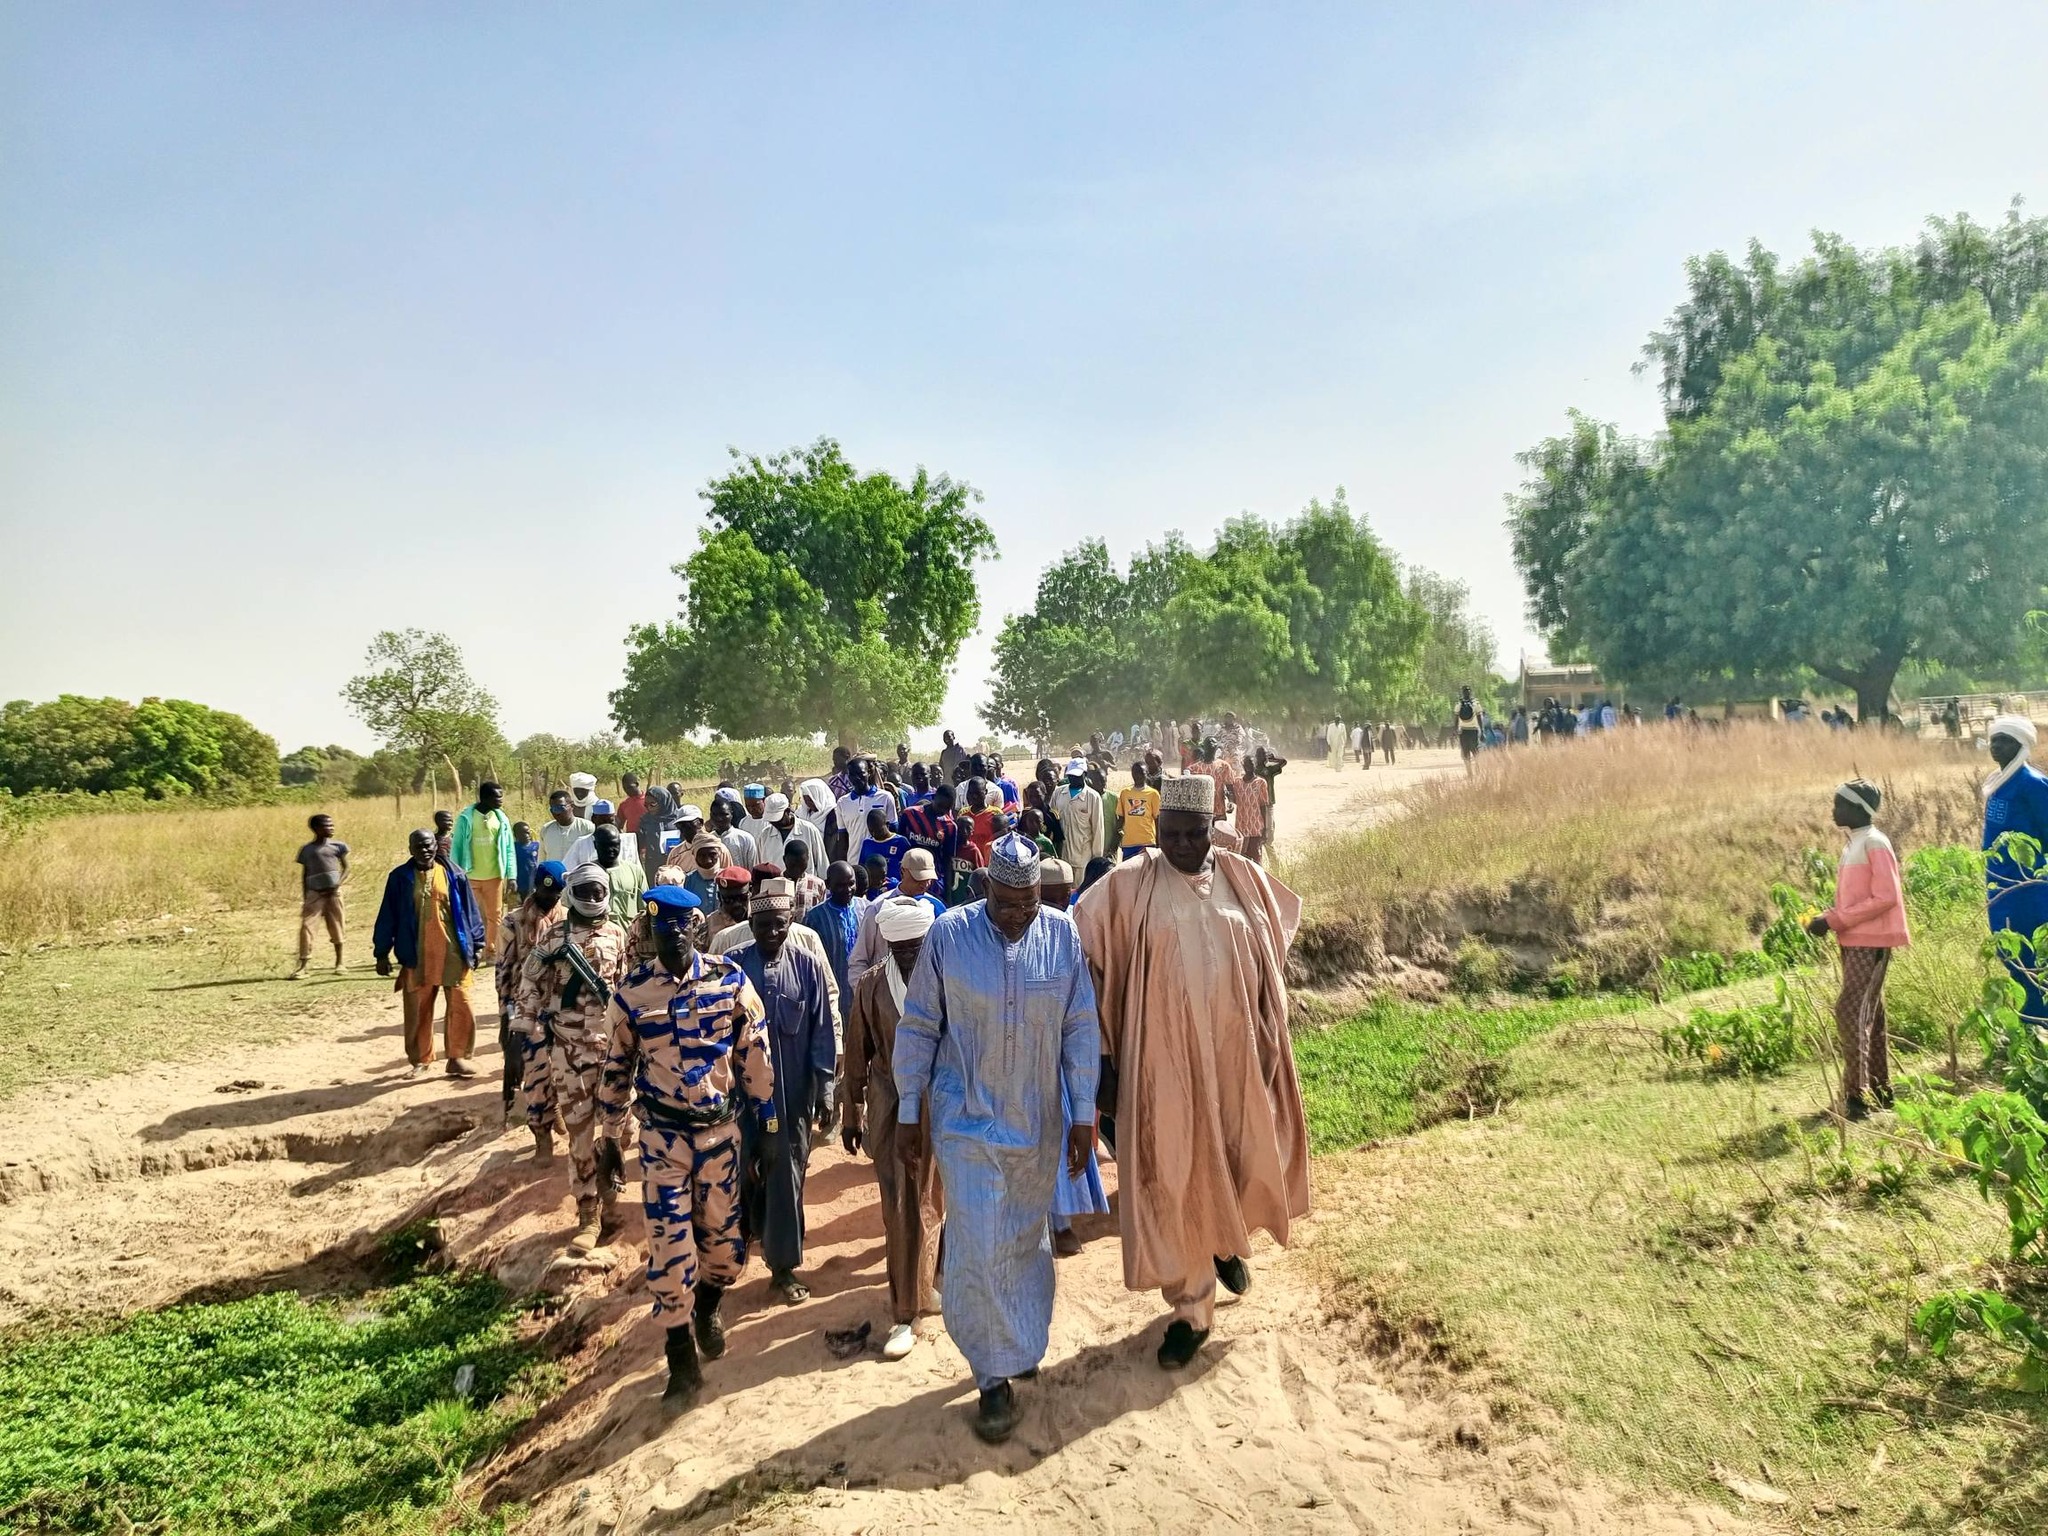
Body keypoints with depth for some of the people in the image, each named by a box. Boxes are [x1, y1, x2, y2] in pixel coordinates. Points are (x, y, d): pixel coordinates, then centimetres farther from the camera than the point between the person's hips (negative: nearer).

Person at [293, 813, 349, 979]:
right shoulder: (306, 850, 4)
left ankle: (339, 962, 22)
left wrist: (337, 886, -11)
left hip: (333, 893, 0)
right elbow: (304, 876, 8)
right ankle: (302, 966, -9)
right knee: (306, 926, -10)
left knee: (336, 927, 7)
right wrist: (304, 899, 4)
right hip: (314, 894, 0)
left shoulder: (337, 847, 3)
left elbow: (346, 868, 5)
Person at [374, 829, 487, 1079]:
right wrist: (382, 953, 3)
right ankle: (421, 1059, 22)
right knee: (418, 1011, 9)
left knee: (460, 1007, -2)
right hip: (417, 957, 0)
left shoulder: (454, 875, 1)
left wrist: (476, 945, 6)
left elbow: (469, 911, 7)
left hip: (453, 954, 0)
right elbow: (387, 917, 4)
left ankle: (457, 1057, 10)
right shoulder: (400, 878, 0)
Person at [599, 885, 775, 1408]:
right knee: (669, 1242, -1)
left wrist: (768, 1121, 1)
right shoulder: (631, 992, -6)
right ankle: (682, 1360, 13)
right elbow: (616, 1068, 5)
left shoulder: (730, 980, -8)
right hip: (662, 1134, 0)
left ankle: (707, 1310, 43)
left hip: (721, 1128, 1)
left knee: (722, 1232, 13)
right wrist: (611, 1138, 9)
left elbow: (755, 1053, -1)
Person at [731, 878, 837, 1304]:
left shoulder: (808, 967, -6)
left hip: (793, 1091, 0)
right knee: (743, 1167, 16)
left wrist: (824, 1091, -4)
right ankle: (748, 1228, 43)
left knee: (787, 1174, 5)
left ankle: (783, 1264, 16)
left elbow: (822, 1032, -3)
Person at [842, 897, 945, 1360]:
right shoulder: (871, 986, -4)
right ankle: (906, 1312, 11)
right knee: (901, 1211, -1)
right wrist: (851, 1115, 8)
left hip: (943, 1106, 0)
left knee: (930, 1204, 12)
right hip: (891, 1110, 0)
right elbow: (857, 1056, 4)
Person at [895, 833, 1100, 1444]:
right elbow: (918, 1028, -4)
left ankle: (1023, 1344, 42)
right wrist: (908, 1113, -2)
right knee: (979, 1248, -1)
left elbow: (1081, 1029, -2)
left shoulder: (1063, 935, -8)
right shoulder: (949, 935, -12)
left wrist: (1084, 1116, -1)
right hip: (967, 1120, -2)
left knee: (1029, 1239, 19)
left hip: (1037, 1122, 2)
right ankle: (995, 1375, 16)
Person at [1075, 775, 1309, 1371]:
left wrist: (1270, 1039, 9)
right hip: (1165, 1057, -3)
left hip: (1234, 1051, 3)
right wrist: (1104, 1056, -7)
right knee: (1174, 1173, 5)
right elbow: (1088, 960, -6)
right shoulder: (1128, 886, -10)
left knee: (1245, 1159, 16)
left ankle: (1228, 1240, 49)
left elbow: (1271, 955, 12)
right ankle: (1192, 1307, 22)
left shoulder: (1244, 878, -1)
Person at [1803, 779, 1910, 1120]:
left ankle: (1857, 1097, -14)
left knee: (1850, 1013, -14)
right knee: (1868, 1017, 14)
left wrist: (1834, 920, -20)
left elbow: (1886, 897, -20)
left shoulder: (1875, 844, -13)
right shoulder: (1853, 845, 15)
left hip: (1871, 942, -10)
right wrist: (1827, 917, 3)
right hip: (1854, 941, 10)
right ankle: (1879, 1090, 23)